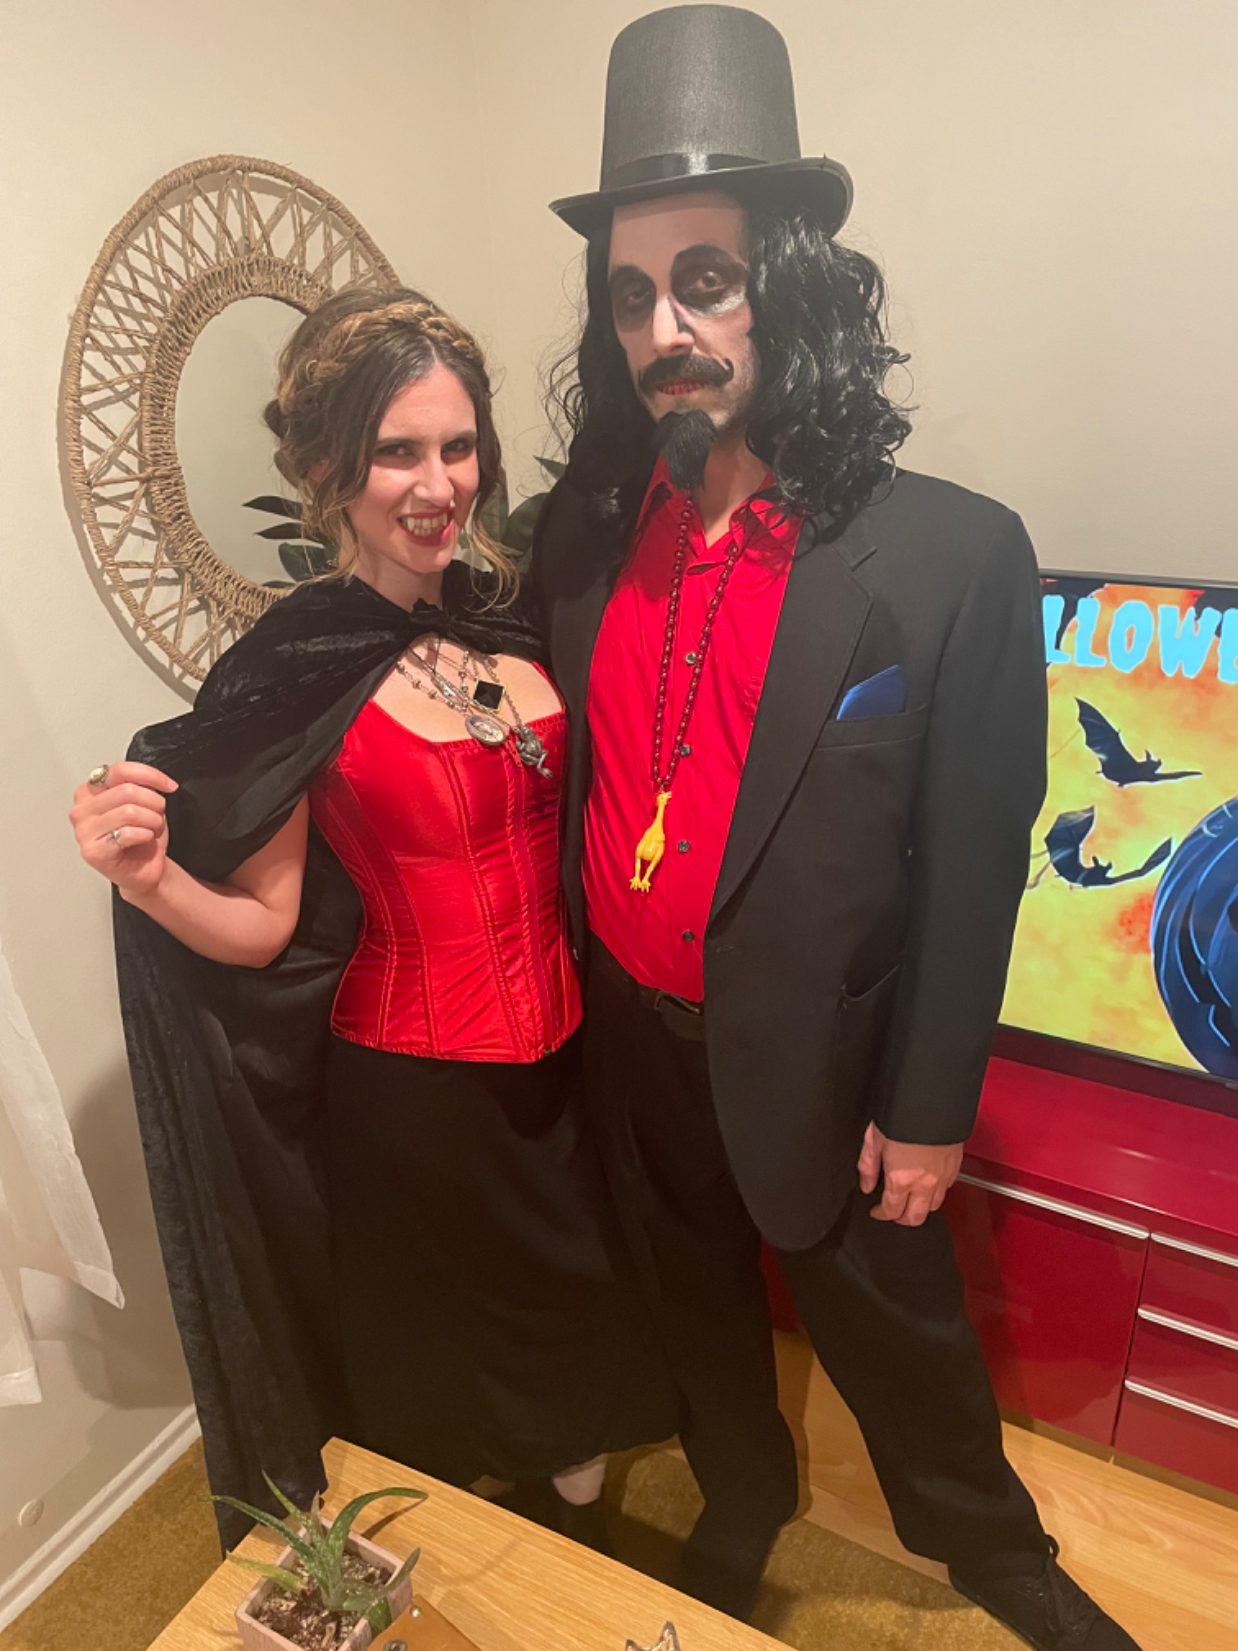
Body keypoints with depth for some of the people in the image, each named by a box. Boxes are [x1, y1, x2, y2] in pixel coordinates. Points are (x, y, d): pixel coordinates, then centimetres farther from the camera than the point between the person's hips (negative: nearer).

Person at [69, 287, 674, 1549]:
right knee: (443, 1362, 20)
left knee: (579, 1317, 25)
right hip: (411, 1087, -4)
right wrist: (148, 880, -30)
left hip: (561, 1056, 5)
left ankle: (584, 1522, 57)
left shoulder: (515, 618, -1)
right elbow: (263, 927, -12)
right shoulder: (292, 676, -17)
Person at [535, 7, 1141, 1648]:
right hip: (628, 1034, 4)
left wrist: (928, 1110, -8)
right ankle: (742, 1505, 58)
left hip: (813, 1059, -3)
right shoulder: (582, 530, -5)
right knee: (696, 1300, 26)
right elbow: (560, 764, 4)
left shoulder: (954, 553, -17)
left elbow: (972, 866, -13)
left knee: (892, 1322, 20)